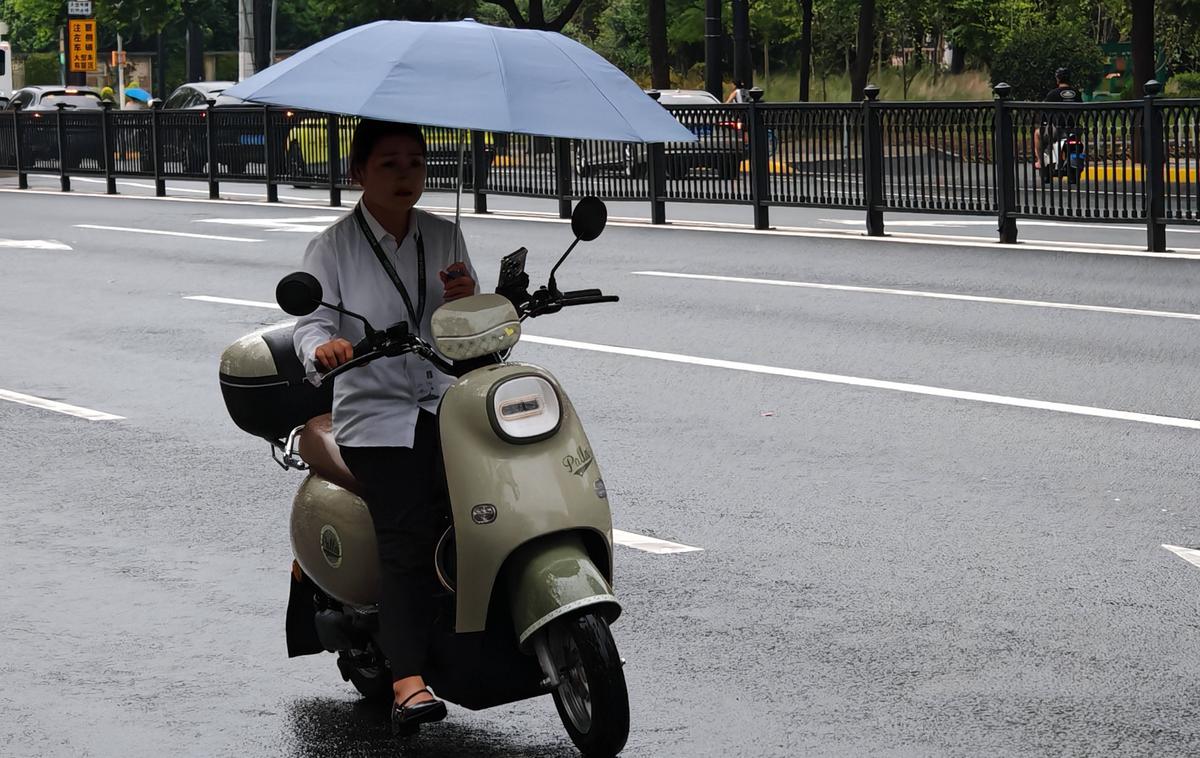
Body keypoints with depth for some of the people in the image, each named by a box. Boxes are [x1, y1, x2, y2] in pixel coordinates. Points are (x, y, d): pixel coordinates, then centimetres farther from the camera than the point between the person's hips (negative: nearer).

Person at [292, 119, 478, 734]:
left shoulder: (444, 238, 15)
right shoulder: (332, 248, 5)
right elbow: (311, 321, -7)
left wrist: (465, 299, -5)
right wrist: (322, 348, -31)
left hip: (448, 404, 5)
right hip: (376, 416, -5)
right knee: (410, 536, -24)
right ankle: (408, 682, -34)